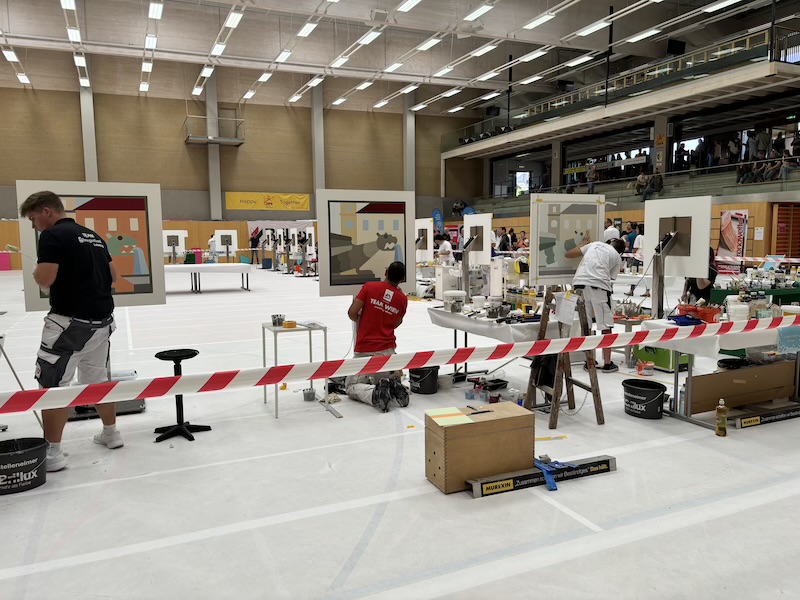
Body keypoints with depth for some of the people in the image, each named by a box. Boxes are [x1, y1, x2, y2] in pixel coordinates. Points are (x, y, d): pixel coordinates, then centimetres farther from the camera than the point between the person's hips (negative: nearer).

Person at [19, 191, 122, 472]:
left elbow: (45, 279, -19)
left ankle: (52, 453, 3)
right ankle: (111, 433, 29)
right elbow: (113, 276, 19)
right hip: (102, 319, 8)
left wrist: (37, 271, 1)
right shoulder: (93, 236, 14)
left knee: (53, 386, -1)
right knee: (98, 379, 19)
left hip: (70, 320, -8)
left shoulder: (52, 236, -10)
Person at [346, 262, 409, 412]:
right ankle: (393, 388, -10)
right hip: (387, 350, 3)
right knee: (390, 378, 27)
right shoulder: (402, 299, 1)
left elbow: (352, 313, -11)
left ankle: (375, 394, -19)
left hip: (364, 351, -3)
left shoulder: (370, 287, -7)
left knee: (351, 386, 11)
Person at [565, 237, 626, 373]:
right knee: (606, 326, 7)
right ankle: (607, 364, 10)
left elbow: (567, 254, 27)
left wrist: (582, 244, 43)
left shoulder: (594, 244, 26)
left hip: (579, 282, 3)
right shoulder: (617, 257, 19)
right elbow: (611, 278, 12)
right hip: (598, 285, -3)